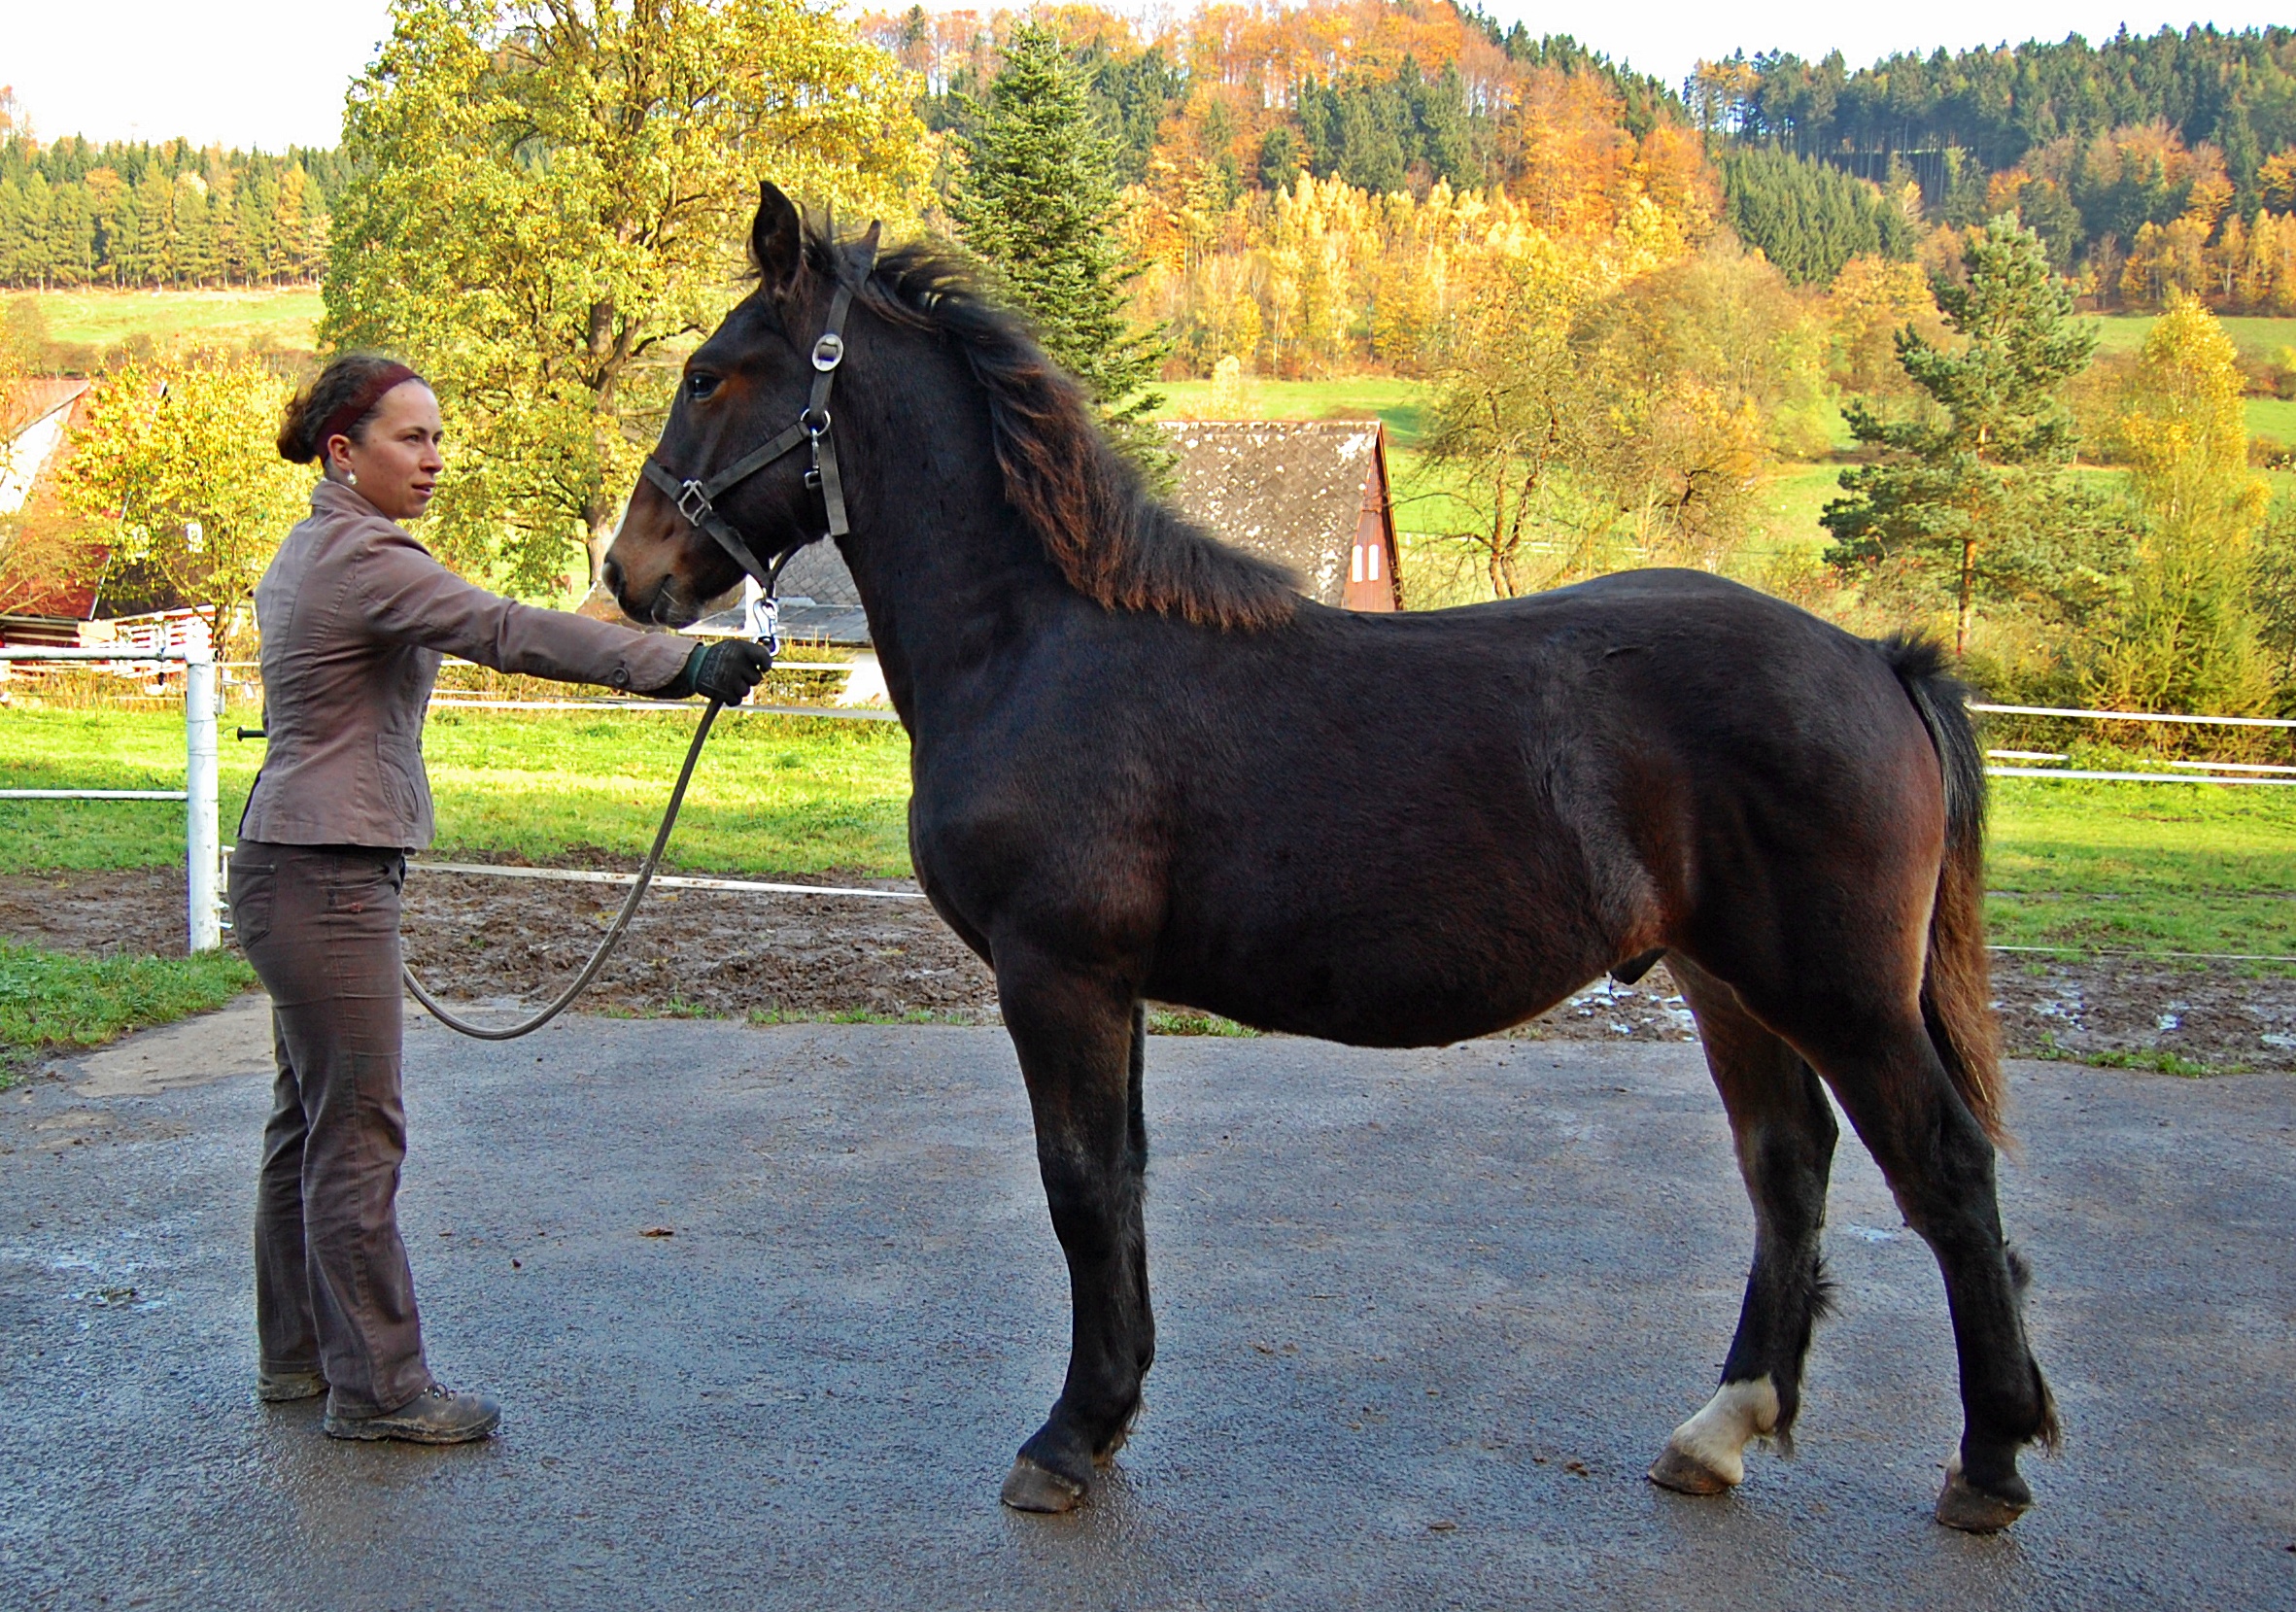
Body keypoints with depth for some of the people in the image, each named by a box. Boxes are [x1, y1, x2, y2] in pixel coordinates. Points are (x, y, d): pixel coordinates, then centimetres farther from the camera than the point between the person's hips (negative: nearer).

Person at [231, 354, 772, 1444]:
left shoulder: (307, 555, 15)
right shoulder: (365, 558, -17)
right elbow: (509, 632, -29)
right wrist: (681, 665, -36)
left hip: (296, 870, 11)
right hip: (325, 878, -11)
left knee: (310, 1120, 17)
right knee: (358, 1132, -3)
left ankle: (298, 1353, 27)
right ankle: (376, 1385, 5)